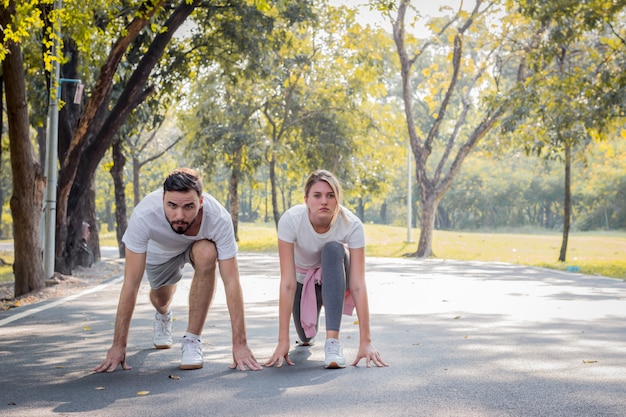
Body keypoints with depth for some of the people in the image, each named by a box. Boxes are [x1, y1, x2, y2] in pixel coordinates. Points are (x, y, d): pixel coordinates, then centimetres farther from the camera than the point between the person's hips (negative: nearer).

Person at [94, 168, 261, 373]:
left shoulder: (219, 219, -41)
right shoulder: (144, 215, -42)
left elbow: (231, 282, -37)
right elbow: (131, 283, -37)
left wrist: (240, 344, -40)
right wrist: (118, 345, -35)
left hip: (199, 243, -1)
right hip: (159, 250, 1)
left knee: (206, 255, -33)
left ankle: (192, 340, -18)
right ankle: (163, 316, 57)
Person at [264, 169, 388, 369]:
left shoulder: (352, 224, -32)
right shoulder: (290, 220, -33)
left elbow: (358, 285, -34)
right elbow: (287, 283, -34)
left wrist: (365, 341, -38)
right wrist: (283, 340, -37)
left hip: (334, 276, -1)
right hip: (303, 278, 2)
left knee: (332, 249, -34)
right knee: (306, 336, -4)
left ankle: (332, 341, -35)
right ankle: (307, 333, 37)